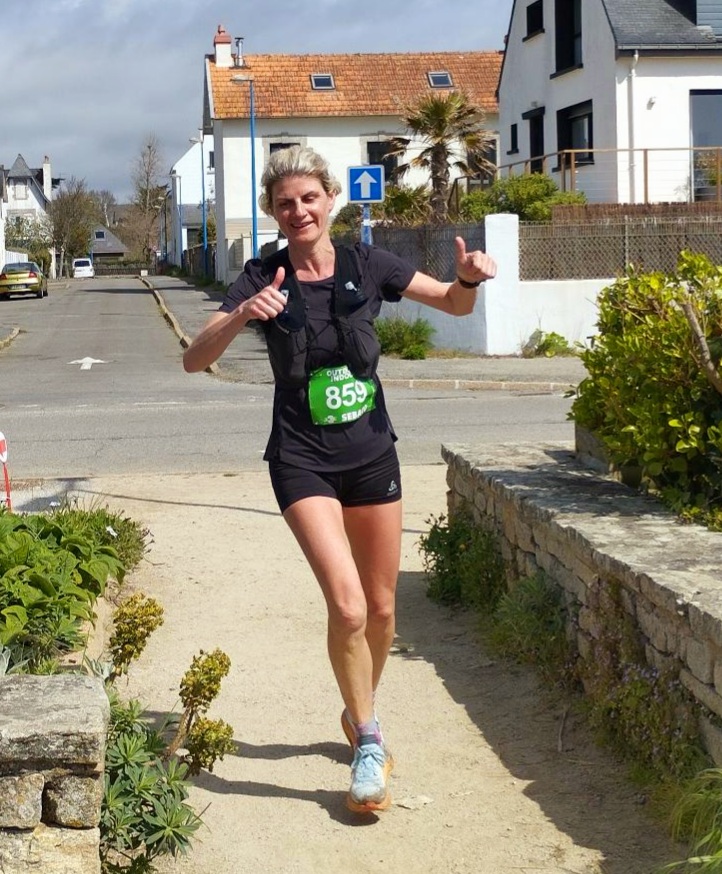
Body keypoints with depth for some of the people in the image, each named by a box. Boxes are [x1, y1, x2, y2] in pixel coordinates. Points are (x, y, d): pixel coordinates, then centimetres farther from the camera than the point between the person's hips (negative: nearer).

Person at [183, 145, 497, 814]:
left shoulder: (366, 264, -3)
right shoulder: (263, 278, -8)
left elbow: (455, 304, 6)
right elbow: (194, 359, -17)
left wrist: (469, 278, -17)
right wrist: (242, 316, -35)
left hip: (373, 455, 3)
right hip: (304, 461, -3)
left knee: (381, 606, 13)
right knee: (347, 606, -18)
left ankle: (360, 714, 40)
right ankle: (369, 743, 2)